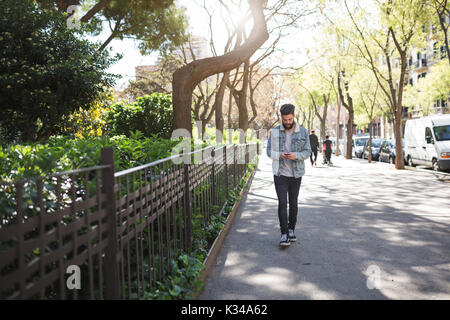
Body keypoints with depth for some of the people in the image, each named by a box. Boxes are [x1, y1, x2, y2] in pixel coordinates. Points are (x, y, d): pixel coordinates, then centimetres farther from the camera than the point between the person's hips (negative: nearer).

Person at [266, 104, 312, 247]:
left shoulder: (303, 132, -1)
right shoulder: (275, 132, 0)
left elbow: (307, 151, -1)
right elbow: (269, 151, 3)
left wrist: (296, 155, -21)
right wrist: (279, 155, -18)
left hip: (296, 174, 1)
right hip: (280, 173, -1)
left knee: (293, 203, 9)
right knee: (282, 203, -9)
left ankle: (291, 229, 26)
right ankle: (284, 234, -5)